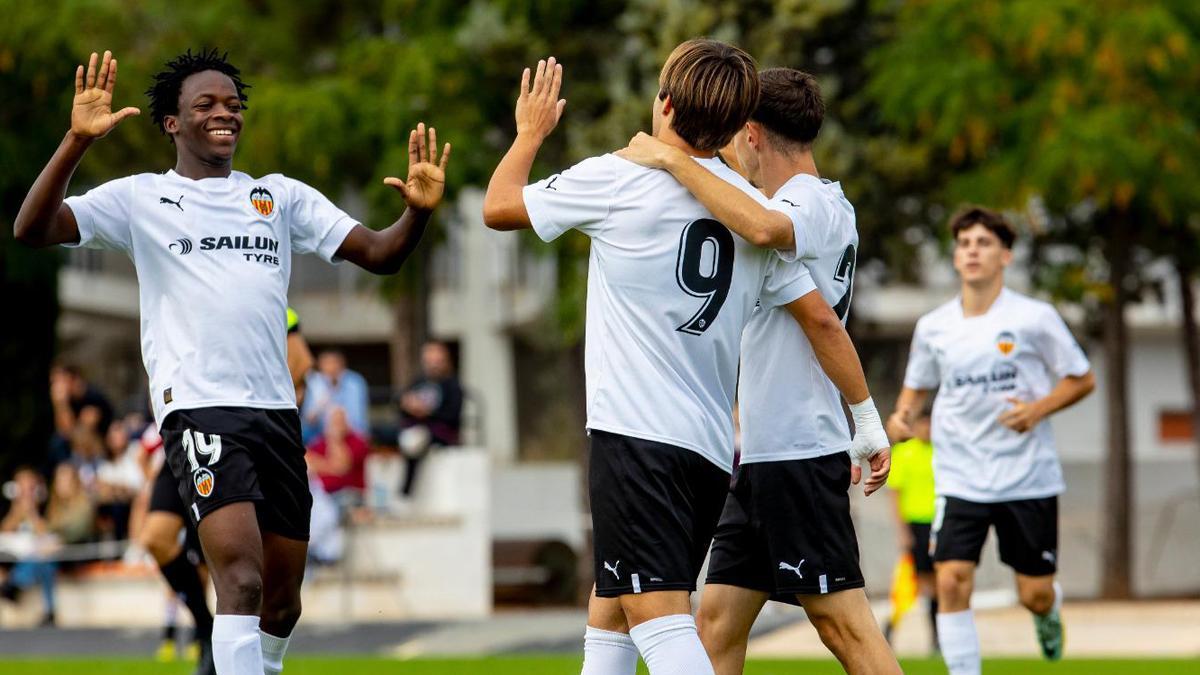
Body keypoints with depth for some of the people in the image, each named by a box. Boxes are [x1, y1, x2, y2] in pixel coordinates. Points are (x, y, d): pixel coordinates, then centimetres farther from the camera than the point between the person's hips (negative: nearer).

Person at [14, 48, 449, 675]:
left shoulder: (281, 196, 16)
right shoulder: (141, 199, 5)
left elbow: (378, 254, 12)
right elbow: (33, 229, -7)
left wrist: (418, 211, -10)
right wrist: (77, 140, -21)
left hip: (276, 407, 5)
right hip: (199, 406, -5)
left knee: (282, 603, 10)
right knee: (242, 581, -22)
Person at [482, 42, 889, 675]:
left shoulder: (620, 178, -5)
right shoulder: (754, 212, 11)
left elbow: (498, 207, 7)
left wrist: (531, 132, 25)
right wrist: (867, 417, 24)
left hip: (636, 433, -7)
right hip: (712, 450, 7)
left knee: (660, 623, -17)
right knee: (607, 615, 20)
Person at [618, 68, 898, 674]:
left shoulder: (817, 203, -14)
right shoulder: (804, 206, 16)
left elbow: (761, 228, -37)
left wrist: (673, 160, -29)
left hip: (798, 453, -10)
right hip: (760, 453, 10)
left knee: (841, 620, -9)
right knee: (718, 618, 8)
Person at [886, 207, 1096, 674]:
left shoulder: (1035, 317, -5)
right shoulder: (933, 328, 3)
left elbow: (1082, 380, 2)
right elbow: (917, 386, 19)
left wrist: (1038, 408, -16)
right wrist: (902, 417, -3)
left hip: (1028, 477, -2)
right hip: (960, 479, 2)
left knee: (1035, 594, 4)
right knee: (952, 581, -16)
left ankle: (1048, 616, 42)